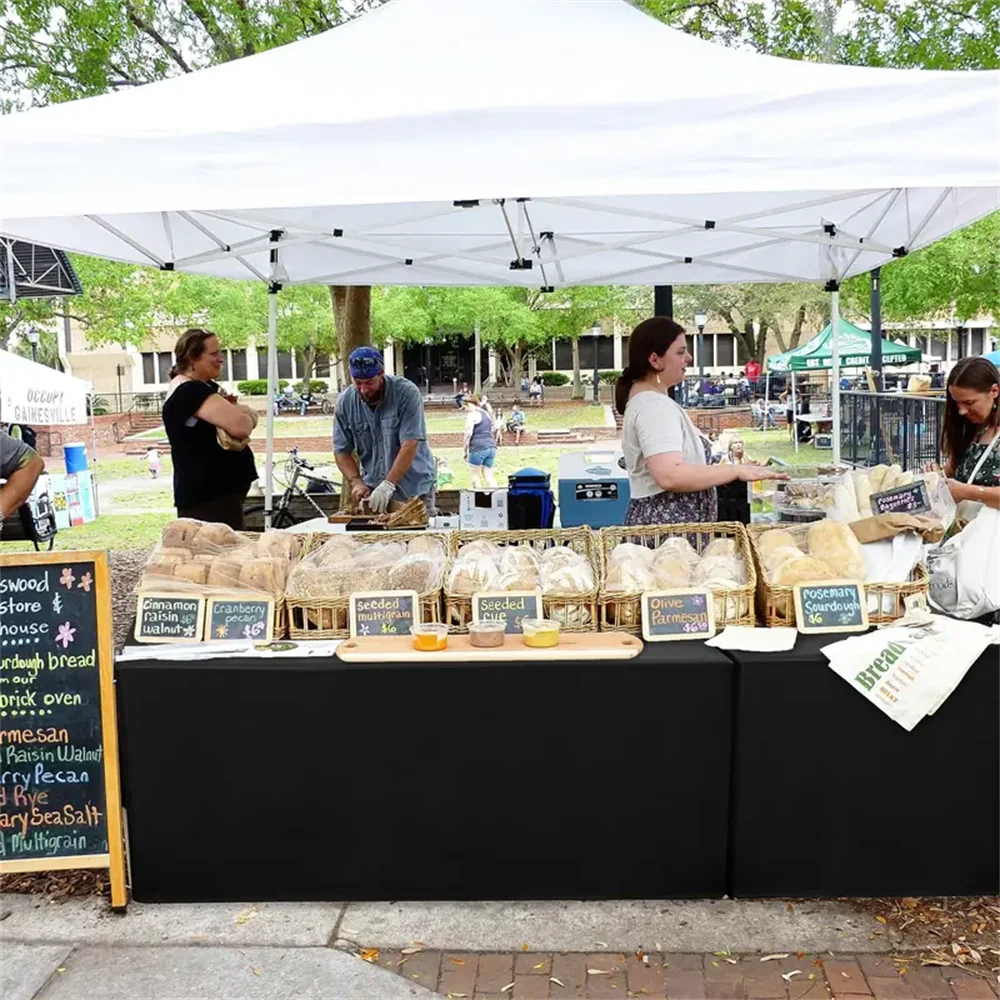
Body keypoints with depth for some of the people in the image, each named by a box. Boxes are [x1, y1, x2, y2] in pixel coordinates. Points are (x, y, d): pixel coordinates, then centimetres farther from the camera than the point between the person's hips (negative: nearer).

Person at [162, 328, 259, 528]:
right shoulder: (189, 392, -16)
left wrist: (231, 410, -4)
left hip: (221, 489, 10)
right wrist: (240, 414, -3)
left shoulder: (207, 386, 16)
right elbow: (240, 425, -27)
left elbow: (249, 415, 19)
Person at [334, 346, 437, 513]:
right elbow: (342, 451, 1)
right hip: (372, 490, 3)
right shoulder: (345, 402, -4)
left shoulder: (407, 393, -15)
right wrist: (356, 482, -15)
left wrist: (388, 485, -28)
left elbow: (410, 444, -21)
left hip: (415, 488, -2)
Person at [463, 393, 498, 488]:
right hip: (491, 446, 7)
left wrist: (466, 450, -6)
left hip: (478, 448, -7)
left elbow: (468, 434, -11)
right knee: (488, 475, 8)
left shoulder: (472, 415, -5)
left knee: (475, 475, 5)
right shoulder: (486, 413, 20)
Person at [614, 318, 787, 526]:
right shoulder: (654, 406, -18)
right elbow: (669, 476, -30)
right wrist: (736, 471, -24)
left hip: (662, 521, 10)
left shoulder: (645, 399, 15)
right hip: (667, 527, -10)